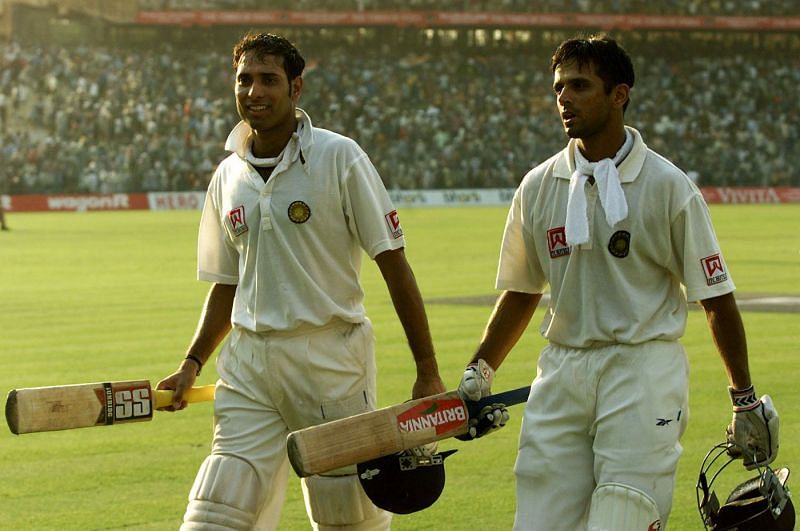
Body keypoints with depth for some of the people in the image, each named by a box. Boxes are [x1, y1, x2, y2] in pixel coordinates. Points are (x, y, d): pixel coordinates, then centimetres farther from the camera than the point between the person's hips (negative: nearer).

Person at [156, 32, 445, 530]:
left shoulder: (339, 158, -5)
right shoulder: (227, 177, 10)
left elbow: (393, 263, -6)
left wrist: (428, 372, -10)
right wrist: (192, 364, 7)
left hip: (331, 358, -4)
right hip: (248, 364, 4)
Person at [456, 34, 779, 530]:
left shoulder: (668, 186, -3)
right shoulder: (538, 186, 8)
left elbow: (716, 298, 1)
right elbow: (522, 291, 19)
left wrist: (746, 398, 2)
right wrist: (480, 370, 9)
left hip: (644, 375, -4)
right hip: (562, 374, 4)